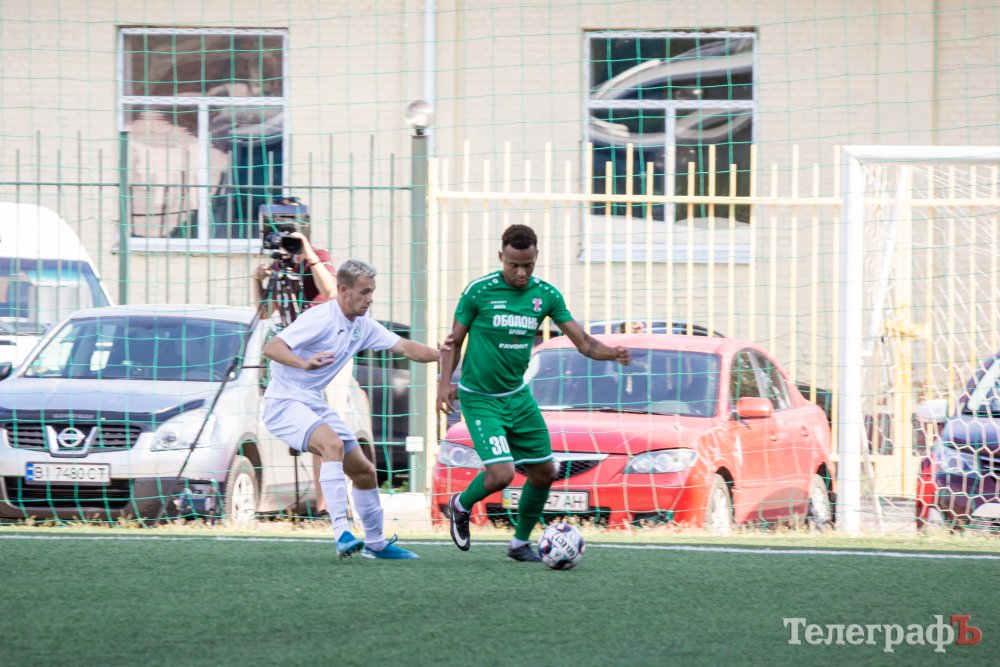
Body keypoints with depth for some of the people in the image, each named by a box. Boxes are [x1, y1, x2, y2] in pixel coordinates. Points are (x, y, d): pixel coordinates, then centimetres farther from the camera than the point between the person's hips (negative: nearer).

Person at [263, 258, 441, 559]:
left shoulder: (363, 326, 5)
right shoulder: (320, 318, -20)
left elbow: (405, 347, 6)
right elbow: (271, 348, -28)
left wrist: (442, 355, -11)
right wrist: (304, 363, -47)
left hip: (315, 404, 9)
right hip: (285, 402, -9)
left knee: (364, 471, 10)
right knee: (332, 444, -34)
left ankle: (375, 543, 27)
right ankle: (341, 533, -40)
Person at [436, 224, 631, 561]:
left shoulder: (546, 295, -1)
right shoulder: (479, 291, -13)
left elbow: (582, 341, -1)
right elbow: (455, 341, -3)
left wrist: (613, 353, -21)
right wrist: (445, 381, -18)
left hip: (517, 395, 5)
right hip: (480, 397, -5)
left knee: (544, 473, 6)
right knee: (501, 474, -17)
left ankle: (520, 543, 27)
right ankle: (461, 506, 15)